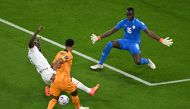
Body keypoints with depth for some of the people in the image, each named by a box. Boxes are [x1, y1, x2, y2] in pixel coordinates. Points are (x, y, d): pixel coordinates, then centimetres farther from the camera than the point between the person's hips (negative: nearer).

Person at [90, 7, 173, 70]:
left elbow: (149, 32, -18)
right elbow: (112, 31, 4)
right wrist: (99, 38, 3)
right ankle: (100, 64, -11)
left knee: (138, 62, -27)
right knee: (109, 44, -23)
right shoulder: (123, 22, -3)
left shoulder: (138, 23, -14)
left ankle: (147, 61, 13)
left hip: (134, 44, -4)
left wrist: (161, 40, -28)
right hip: (125, 41, 4)